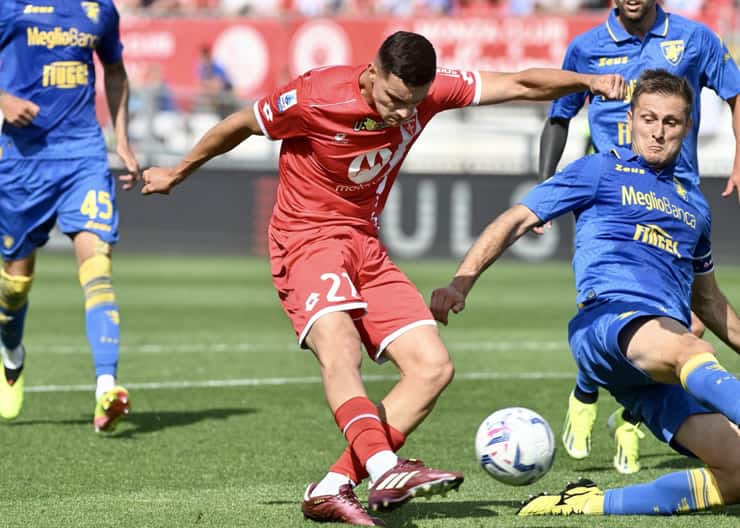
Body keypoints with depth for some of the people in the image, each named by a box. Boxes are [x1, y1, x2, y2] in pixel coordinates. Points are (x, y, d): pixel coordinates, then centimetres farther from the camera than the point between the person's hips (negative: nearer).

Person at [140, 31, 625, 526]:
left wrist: (588, 81, -16)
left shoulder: (429, 91, -6)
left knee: (434, 367, -8)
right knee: (340, 350, -34)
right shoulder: (315, 96, -19)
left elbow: (519, 85, -1)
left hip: (365, 245, 6)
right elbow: (239, 126, -3)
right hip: (307, 239, -6)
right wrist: (179, 173, 12)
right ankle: (386, 470, -52)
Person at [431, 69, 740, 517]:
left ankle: (591, 505, -10)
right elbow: (517, 221, 11)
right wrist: (461, 283, -1)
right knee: (688, 351, -41)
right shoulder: (600, 171, 15)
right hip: (609, 316, -6)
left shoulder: (694, 203, 29)